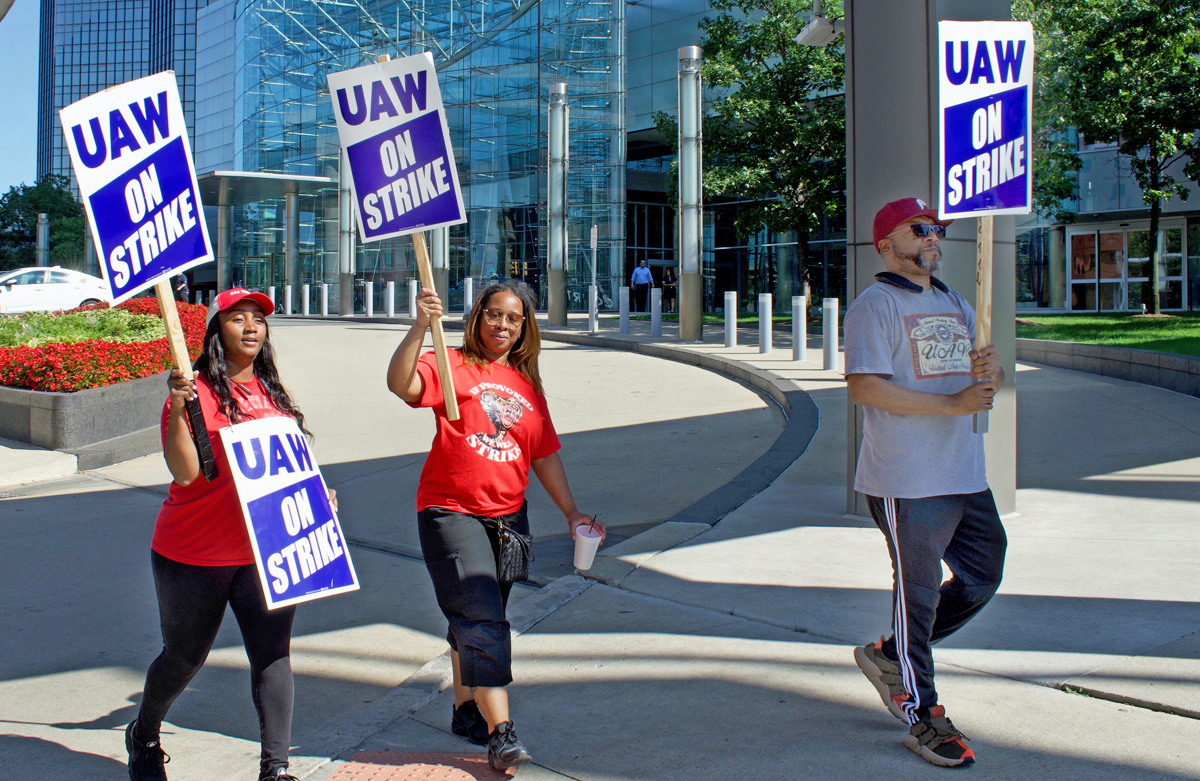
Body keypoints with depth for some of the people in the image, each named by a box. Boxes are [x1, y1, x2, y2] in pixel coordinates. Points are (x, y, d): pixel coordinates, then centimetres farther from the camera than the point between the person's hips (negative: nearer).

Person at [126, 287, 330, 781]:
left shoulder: (270, 391, 8)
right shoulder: (196, 391, -12)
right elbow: (185, 472, -23)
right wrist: (177, 411, -34)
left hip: (264, 550, 4)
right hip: (194, 554, -4)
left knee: (273, 654, -7)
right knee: (184, 658, 14)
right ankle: (144, 736, 42)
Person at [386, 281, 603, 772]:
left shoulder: (527, 384, 12)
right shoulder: (452, 366, -4)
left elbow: (544, 455, 16)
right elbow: (401, 383, -24)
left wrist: (571, 512, 14)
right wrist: (420, 326, -34)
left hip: (508, 516, 6)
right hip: (451, 511, -5)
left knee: (476, 622, 16)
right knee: (481, 620, -13)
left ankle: (466, 710, 31)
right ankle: (501, 732, -11)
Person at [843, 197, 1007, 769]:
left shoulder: (956, 306, 20)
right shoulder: (875, 305, -7)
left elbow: (984, 380, 23)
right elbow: (865, 386, -18)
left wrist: (990, 373, -3)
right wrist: (951, 404, -20)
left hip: (966, 475, 8)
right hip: (907, 481, -8)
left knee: (983, 577, 14)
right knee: (918, 590, -1)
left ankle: (891, 657, 30)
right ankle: (920, 714, 13)